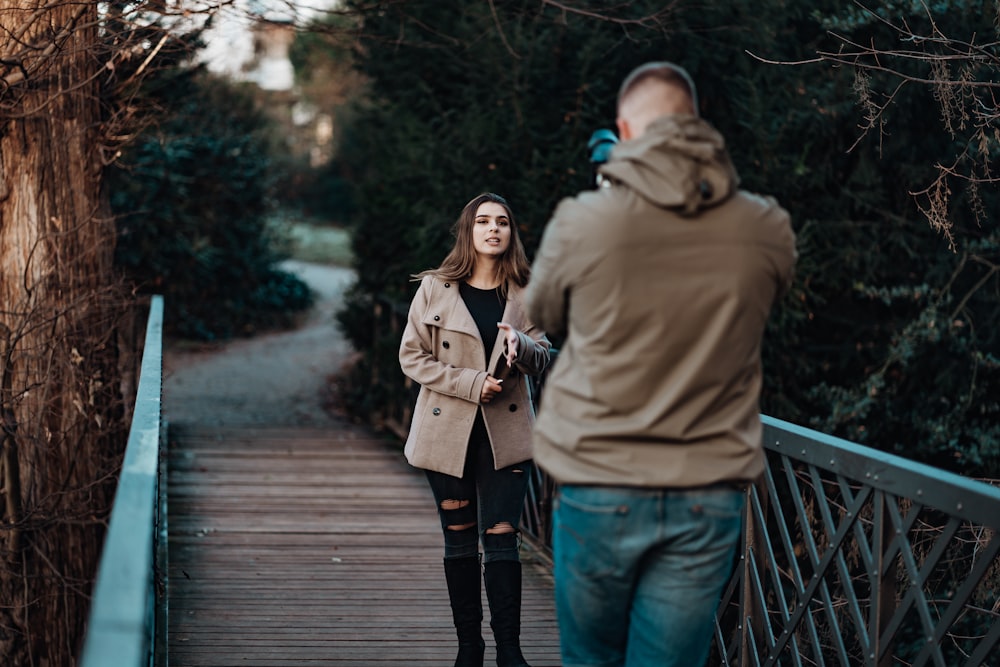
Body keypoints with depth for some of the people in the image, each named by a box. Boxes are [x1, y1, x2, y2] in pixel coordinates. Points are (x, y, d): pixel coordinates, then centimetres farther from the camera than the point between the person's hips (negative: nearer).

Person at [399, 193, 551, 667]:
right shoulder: (436, 288, -1)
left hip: (506, 431, 0)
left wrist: (520, 344, -18)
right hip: (447, 431, 0)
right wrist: (471, 382, -14)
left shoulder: (522, 293, 4)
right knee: (459, 540, 8)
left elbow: (542, 359, 6)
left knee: (501, 539, -5)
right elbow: (412, 357, -2)